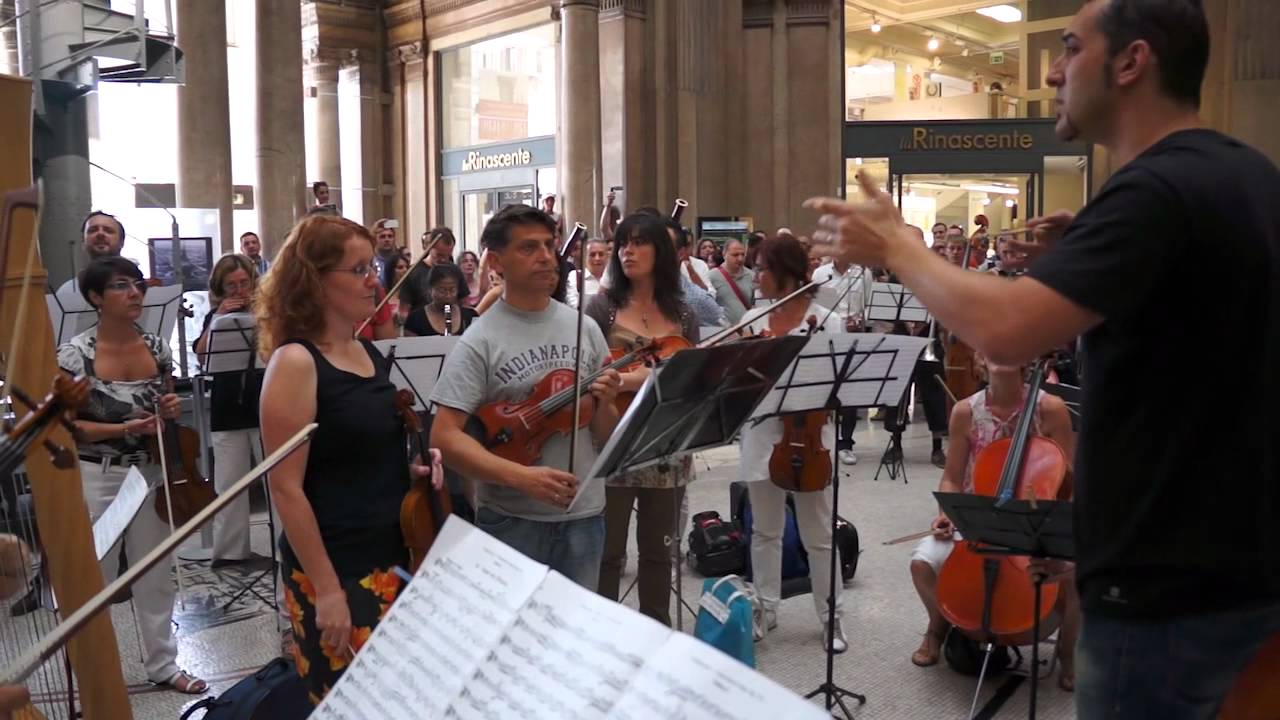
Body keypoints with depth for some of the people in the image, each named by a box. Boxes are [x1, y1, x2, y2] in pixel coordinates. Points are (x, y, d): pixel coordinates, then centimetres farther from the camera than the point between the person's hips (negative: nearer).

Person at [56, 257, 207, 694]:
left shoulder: (157, 348, 1)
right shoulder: (75, 355, -11)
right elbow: (65, 426, -9)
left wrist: (171, 411, -7)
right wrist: (123, 429, -21)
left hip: (151, 474, 4)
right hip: (97, 479, -4)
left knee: (155, 576, 12)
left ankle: (162, 663, 26)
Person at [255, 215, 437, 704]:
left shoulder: (368, 352, 7)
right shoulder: (295, 362, -15)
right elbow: (286, 487, -17)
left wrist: (413, 468, 1)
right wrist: (326, 589, -18)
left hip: (394, 557, 8)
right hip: (335, 569, -8)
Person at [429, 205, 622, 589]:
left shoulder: (585, 329, 4)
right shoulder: (479, 342, -8)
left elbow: (605, 437, 10)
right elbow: (445, 437, -15)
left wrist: (605, 404, -12)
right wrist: (521, 477, -26)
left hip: (583, 516, 4)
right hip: (511, 521, -4)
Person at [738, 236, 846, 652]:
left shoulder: (826, 321, -7)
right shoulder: (753, 320, 5)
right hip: (763, 435, 4)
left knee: (818, 535, 5)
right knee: (765, 530, 14)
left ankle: (831, 616, 19)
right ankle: (766, 610, 27)